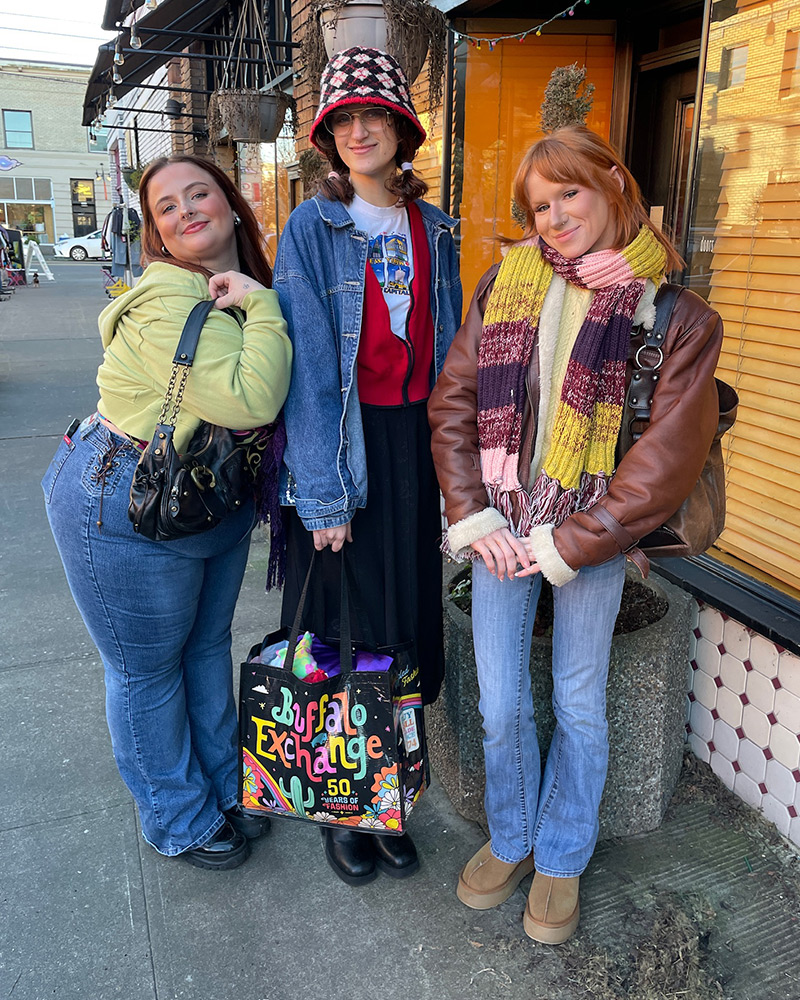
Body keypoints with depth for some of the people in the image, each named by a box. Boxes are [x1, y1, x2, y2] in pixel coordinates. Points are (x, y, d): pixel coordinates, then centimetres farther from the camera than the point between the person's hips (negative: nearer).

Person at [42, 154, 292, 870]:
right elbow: (247, 401, -34)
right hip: (128, 508, -8)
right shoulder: (168, 300, -23)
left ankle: (222, 785, 42)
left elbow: (261, 403, 15)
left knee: (207, 645, 21)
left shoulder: (245, 294, 4)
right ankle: (178, 819, 32)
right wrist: (263, 309, -25)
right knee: (148, 668, 10)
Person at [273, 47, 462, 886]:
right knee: (337, 635, 4)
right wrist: (323, 494, -15)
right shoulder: (311, 228, -3)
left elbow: (449, 350, 11)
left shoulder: (435, 231, 10)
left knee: (407, 628, 9)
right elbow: (308, 366, -10)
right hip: (339, 445, -4)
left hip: (416, 445, 4)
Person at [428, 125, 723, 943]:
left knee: (578, 707, 13)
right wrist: (473, 518, -6)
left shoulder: (677, 315, -7)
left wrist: (569, 546, -12)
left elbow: (668, 456, -9)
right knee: (500, 706, 11)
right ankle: (511, 840, 39)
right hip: (501, 530, 3)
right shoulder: (507, 282, 3)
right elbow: (452, 403, 3)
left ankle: (561, 861, 38)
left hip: (591, 540, -2)